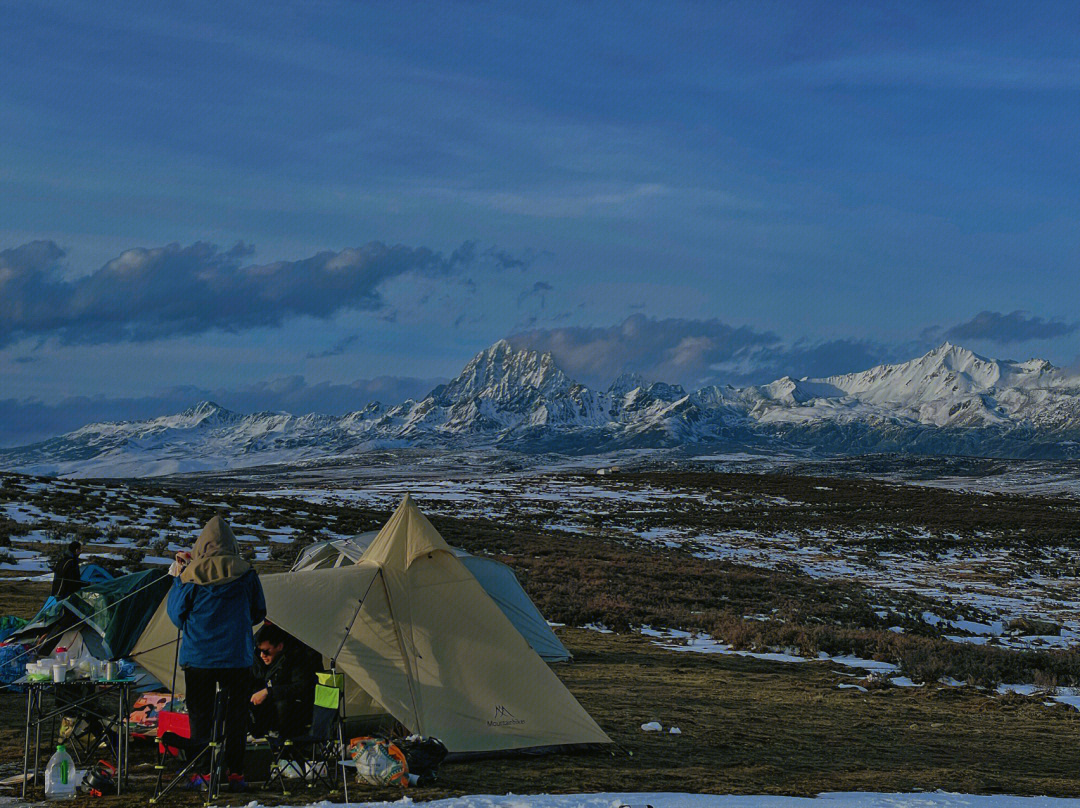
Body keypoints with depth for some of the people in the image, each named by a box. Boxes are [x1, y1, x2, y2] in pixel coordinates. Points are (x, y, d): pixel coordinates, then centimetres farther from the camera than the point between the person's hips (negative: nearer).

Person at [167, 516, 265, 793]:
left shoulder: (190, 576, -7)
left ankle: (202, 773, 6)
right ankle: (235, 773, 9)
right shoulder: (246, 574, -3)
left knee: (200, 715, 7)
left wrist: (177, 577, 11)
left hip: (198, 657, -1)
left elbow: (176, 616, 5)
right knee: (236, 715, 8)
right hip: (237, 657, 1)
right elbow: (258, 614, 10)